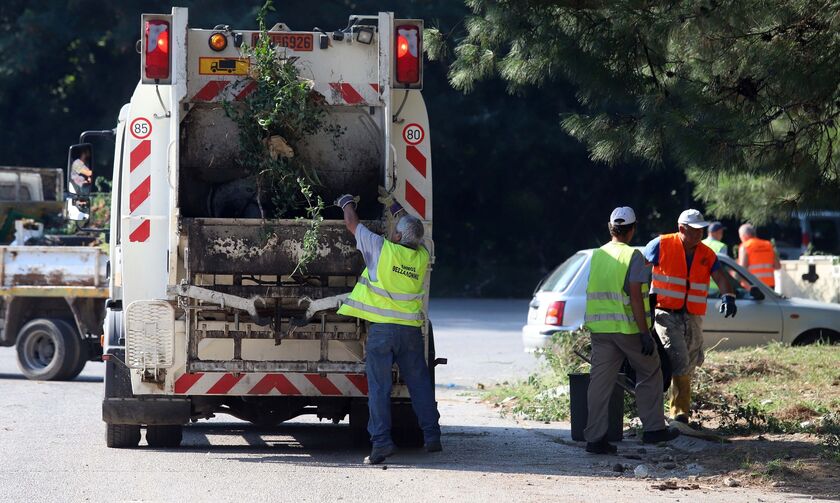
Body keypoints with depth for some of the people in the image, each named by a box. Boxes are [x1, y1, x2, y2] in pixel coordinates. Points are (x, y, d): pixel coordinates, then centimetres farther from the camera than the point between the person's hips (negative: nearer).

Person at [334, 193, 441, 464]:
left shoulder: (382, 249, -7)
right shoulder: (422, 257, 5)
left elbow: (352, 223, 7)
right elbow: (414, 231, 28)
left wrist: (347, 204, 27)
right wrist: (395, 206, 40)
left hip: (382, 328, -4)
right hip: (411, 329, 4)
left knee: (379, 387, -2)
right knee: (420, 384, 12)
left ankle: (381, 440, -10)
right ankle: (432, 436, 15)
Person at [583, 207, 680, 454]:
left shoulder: (596, 255, 8)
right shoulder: (633, 256, -10)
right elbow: (635, 297, -16)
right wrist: (645, 333, -16)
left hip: (600, 329, 5)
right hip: (628, 327, -5)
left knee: (600, 381, 3)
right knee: (649, 374, 14)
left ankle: (595, 437, -2)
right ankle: (653, 428, 17)